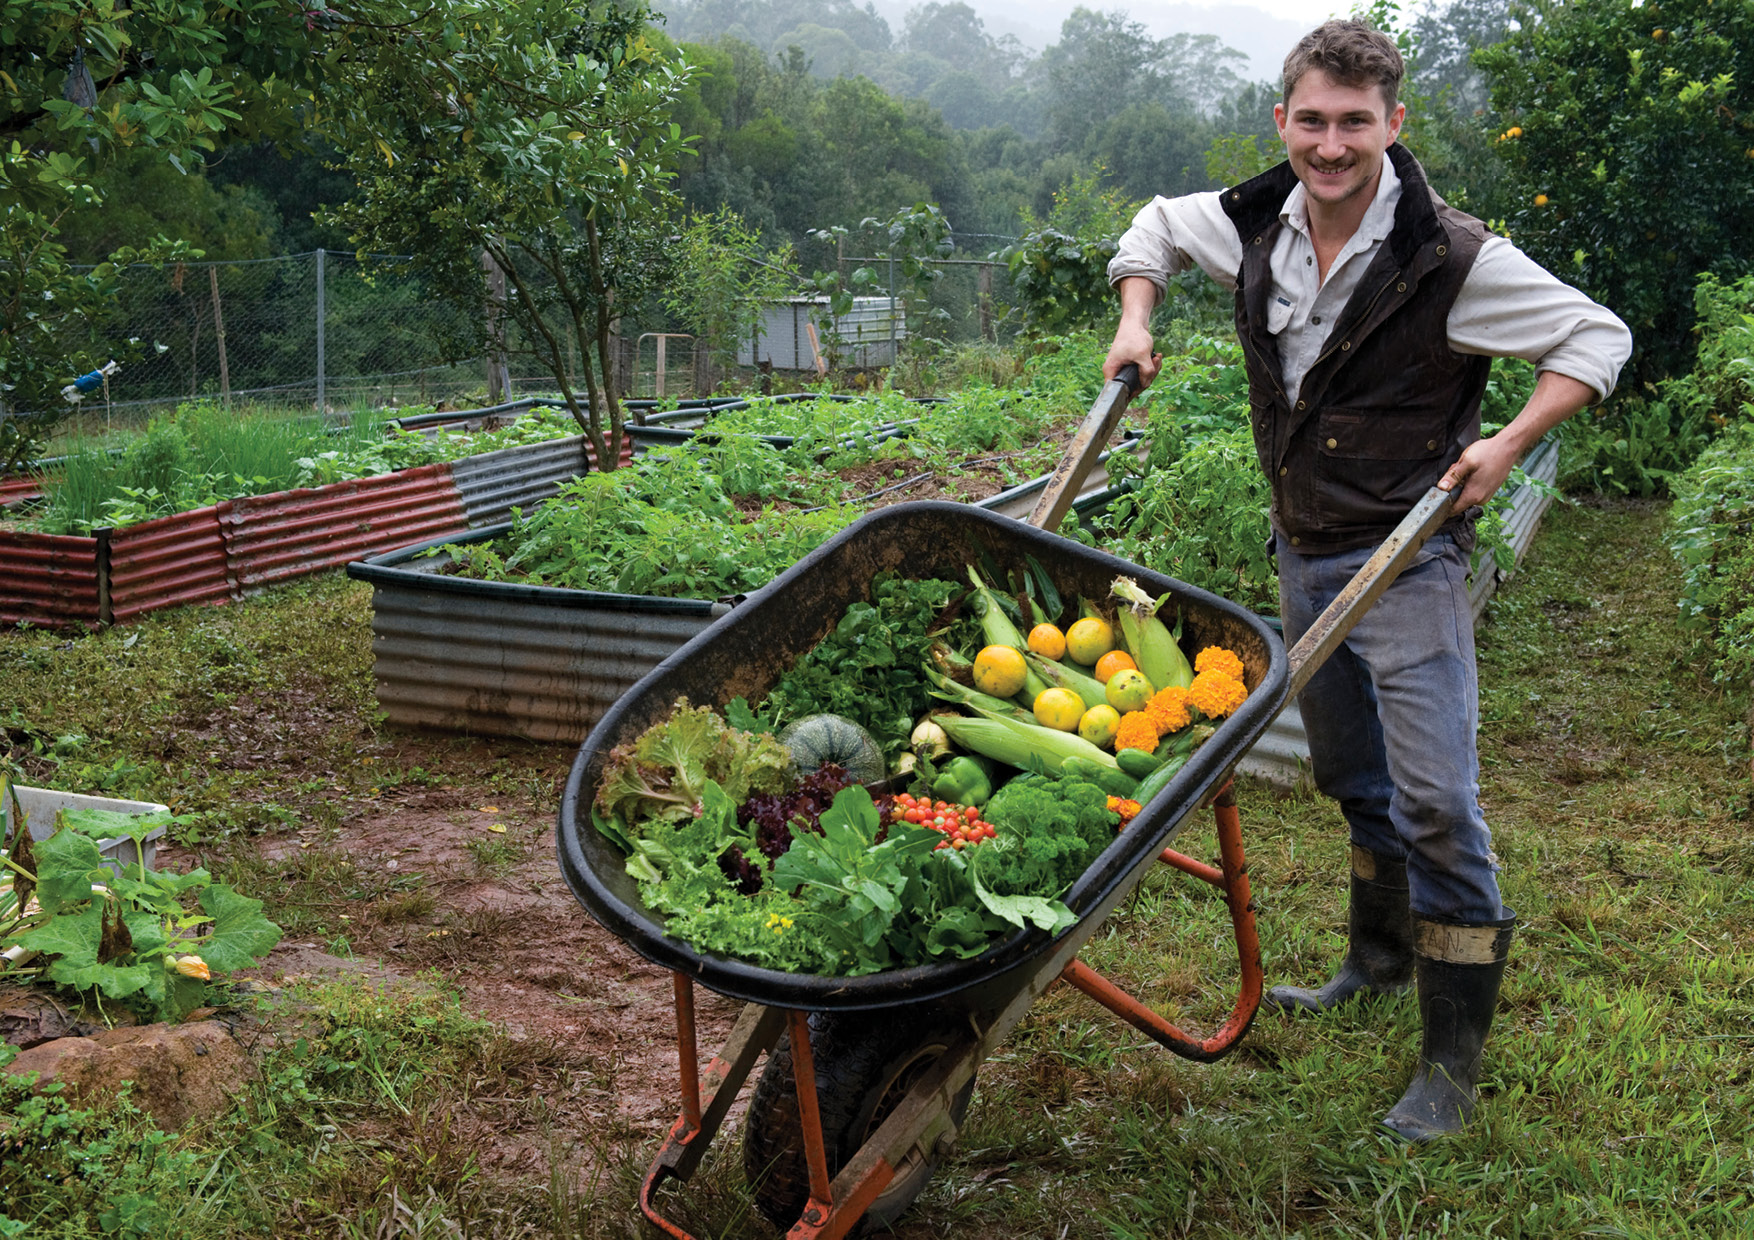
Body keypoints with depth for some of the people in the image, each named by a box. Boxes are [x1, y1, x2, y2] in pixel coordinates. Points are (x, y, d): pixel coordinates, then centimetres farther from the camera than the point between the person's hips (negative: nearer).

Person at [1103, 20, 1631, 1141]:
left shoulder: (1449, 259, -17)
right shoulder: (1252, 226, -2)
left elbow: (1598, 339, -6)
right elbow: (1157, 225, 20)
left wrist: (1509, 445, -17)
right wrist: (1136, 323, 5)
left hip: (1407, 561, -6)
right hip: (1304, 554, 6)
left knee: (1434, 800, -9)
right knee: (1352, 780, 21)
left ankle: (1455, 1058, 4)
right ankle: (1381, 960, 43)